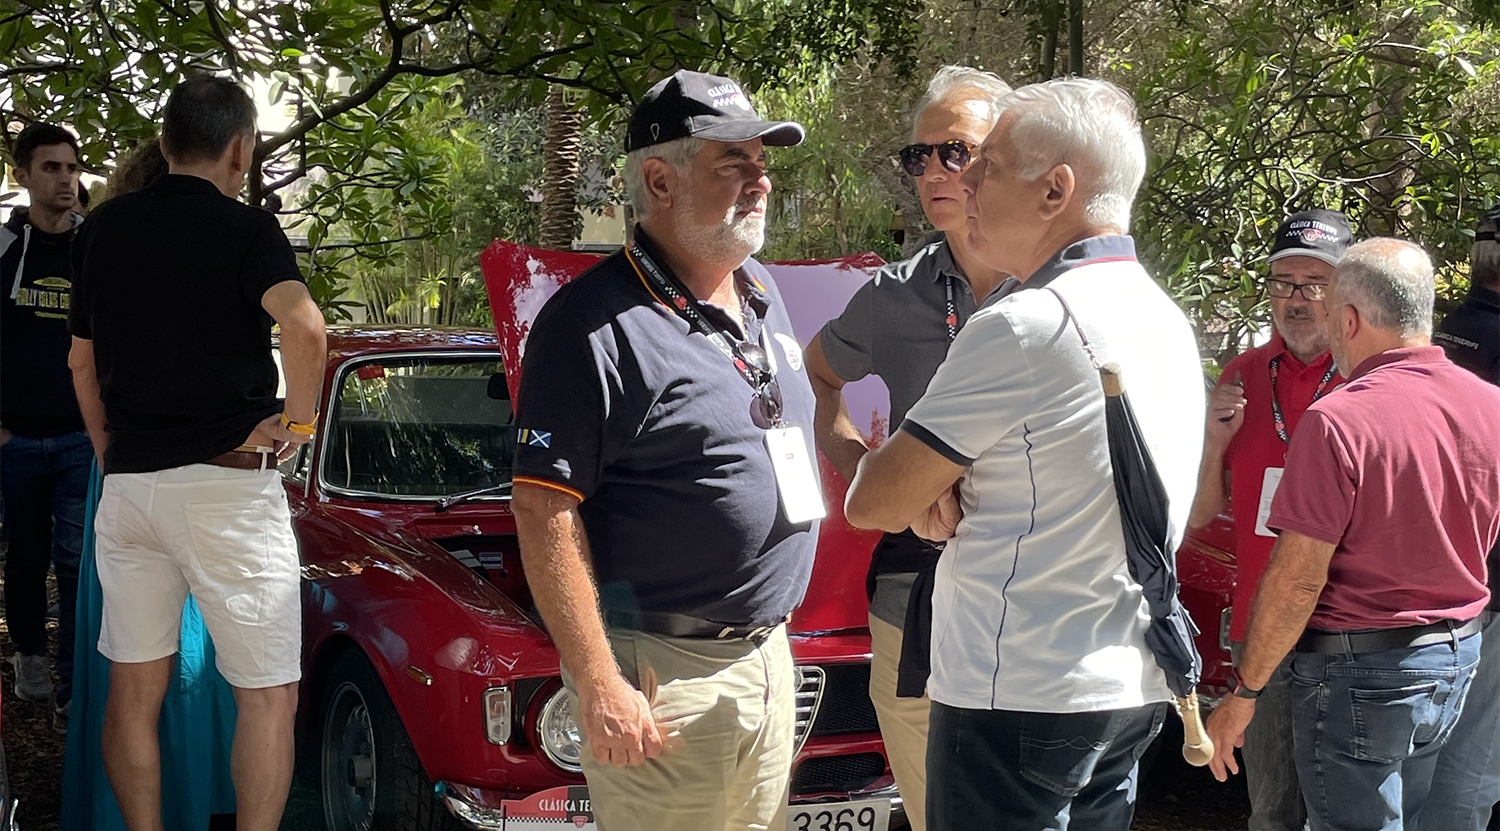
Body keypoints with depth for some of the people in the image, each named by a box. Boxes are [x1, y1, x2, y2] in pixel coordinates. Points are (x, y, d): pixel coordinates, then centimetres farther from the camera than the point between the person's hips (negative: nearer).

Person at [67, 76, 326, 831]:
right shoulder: (246, 229, -7)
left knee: (133, 691, 13)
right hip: (224, 481, -5)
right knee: (268, 697, 2)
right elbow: (302, 324, -26)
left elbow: (81, 362, 17)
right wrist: (300, 417, -11)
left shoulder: (103, 227, 10)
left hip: (126, 481, 6)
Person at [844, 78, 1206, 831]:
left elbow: (873, 504, -13)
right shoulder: (1168, 323, 10)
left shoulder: (1023, 328, -19)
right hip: (1134, 688, 9)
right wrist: (946, 499, -2)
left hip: (1021, 703, -9)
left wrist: (914, 489, 9)